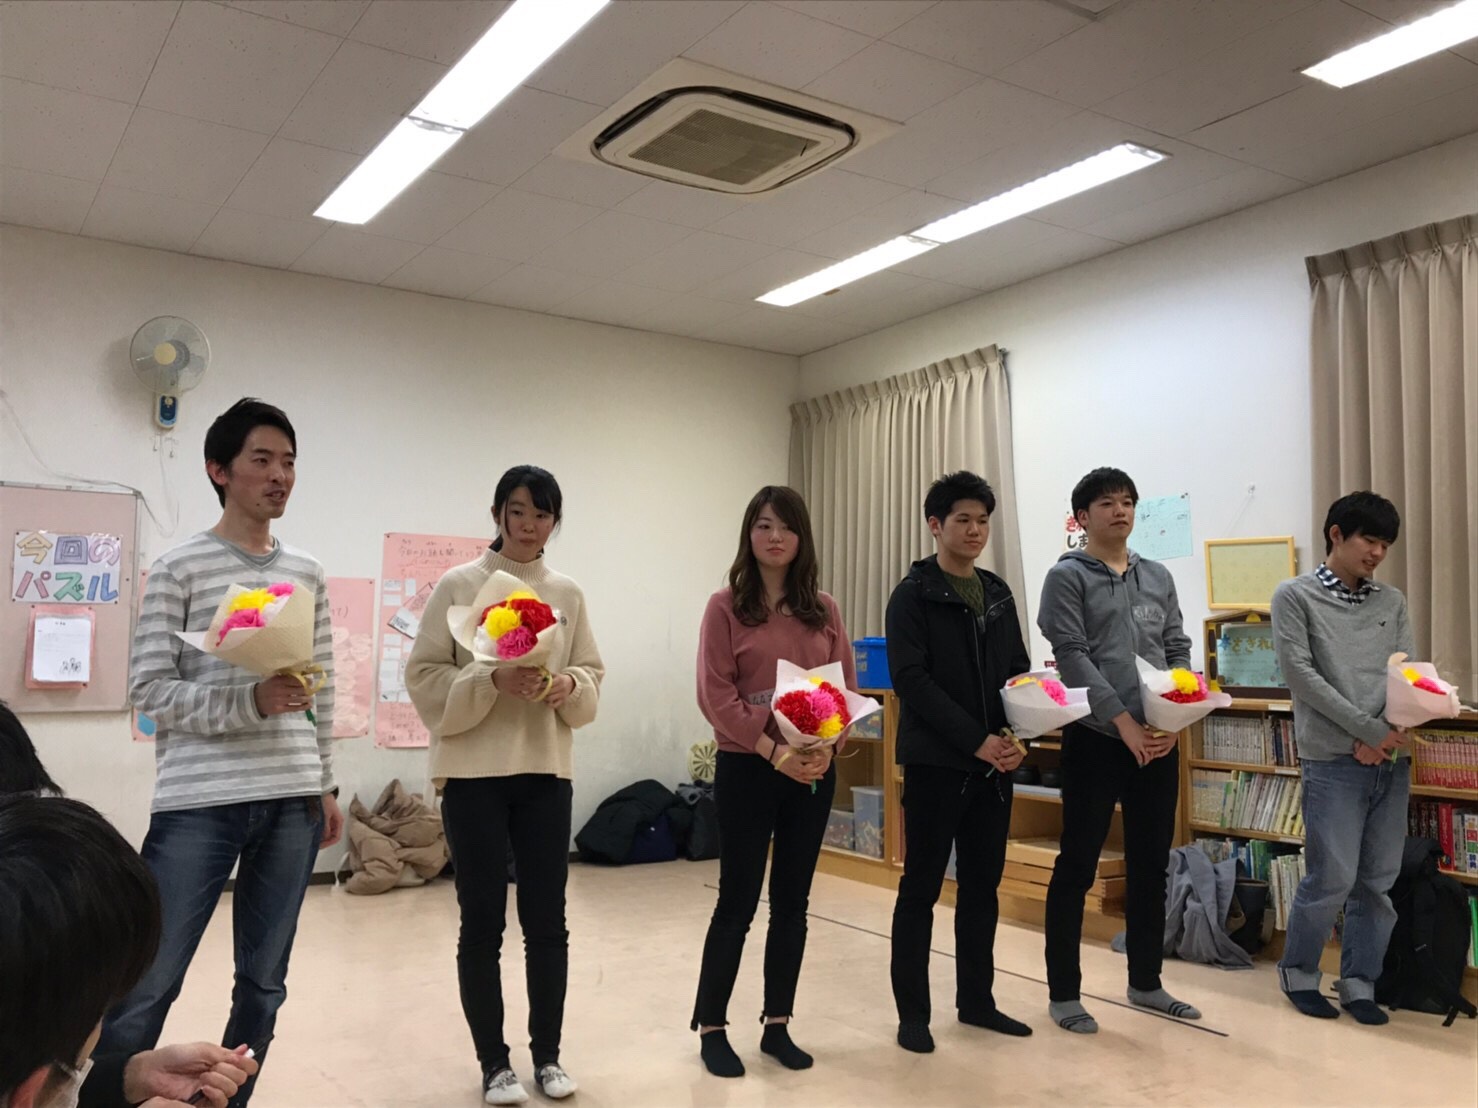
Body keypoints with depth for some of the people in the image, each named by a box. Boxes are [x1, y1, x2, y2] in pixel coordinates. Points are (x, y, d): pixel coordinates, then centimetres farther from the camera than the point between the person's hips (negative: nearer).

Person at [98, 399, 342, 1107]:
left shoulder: (307, 576, 12)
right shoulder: (179, 569, -2)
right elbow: (148, 687, -6)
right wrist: (249, 701, -19)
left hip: (291, 803, 5)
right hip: (199, 803, -4)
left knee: (263, 983, 11)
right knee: (147, 985, -1)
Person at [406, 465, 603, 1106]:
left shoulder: (568, 595, 6)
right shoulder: (458, 586, -3)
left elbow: (593, 680, 9)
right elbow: (425, 678, -7)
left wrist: (569, 685, -13)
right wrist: (492, 681, -22)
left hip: (546, 772, 3)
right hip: (474, 773, -3)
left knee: (547, 922, 9)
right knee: (483, 923, 5)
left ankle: (547, 1054, 25)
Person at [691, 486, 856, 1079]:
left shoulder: (823, 609, 6)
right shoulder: (725, 606, -5)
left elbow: (846, 686, 5)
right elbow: (716, 695, -11)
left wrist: (825, 747, -12)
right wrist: (773, 751, -19)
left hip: (814, 770, 4)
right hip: (747, 768, -4)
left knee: (793, 901, 11)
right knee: (738, 901, 3)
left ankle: (777, 1025, 24)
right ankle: (710, 1028, 18)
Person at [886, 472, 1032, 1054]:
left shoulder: (999, 593, 12)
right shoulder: (913, 595, -7)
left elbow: (1020, 671, 12)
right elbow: (911, 680, -15)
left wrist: (1017, 737, -5)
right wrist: (976, 740, -19)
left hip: (994, 763, 6)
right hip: (935, 762, -6)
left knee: (983, 885, 13)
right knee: (921, 886, 3)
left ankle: (976, 1000, 26)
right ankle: (912, 1011, 13)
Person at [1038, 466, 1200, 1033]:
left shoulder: (1158, 578, 14)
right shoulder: (1067, 577, -3)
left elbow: (1178, 651, 11)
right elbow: (1072, 657, -12)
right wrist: (1124, 721, -18)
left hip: (1158, 741, 6)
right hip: (1096, 739, -5)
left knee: (1151, 865, 13)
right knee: (1077, 866, 0)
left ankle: (1146, 982, 27)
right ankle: (1064, 993, 10)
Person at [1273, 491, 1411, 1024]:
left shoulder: (1392, 602, 13)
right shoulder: (1295, 596, -1)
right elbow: (1301, 674, -10)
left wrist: (1387, 734, -11)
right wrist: (1370, 731, -13)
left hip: (1391, 760, 5)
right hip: (1333, 761, -5)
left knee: (1379, 881, 7)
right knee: (1332, 878, -5)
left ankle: (1359, 983, 21)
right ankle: (1298, 972, 16)